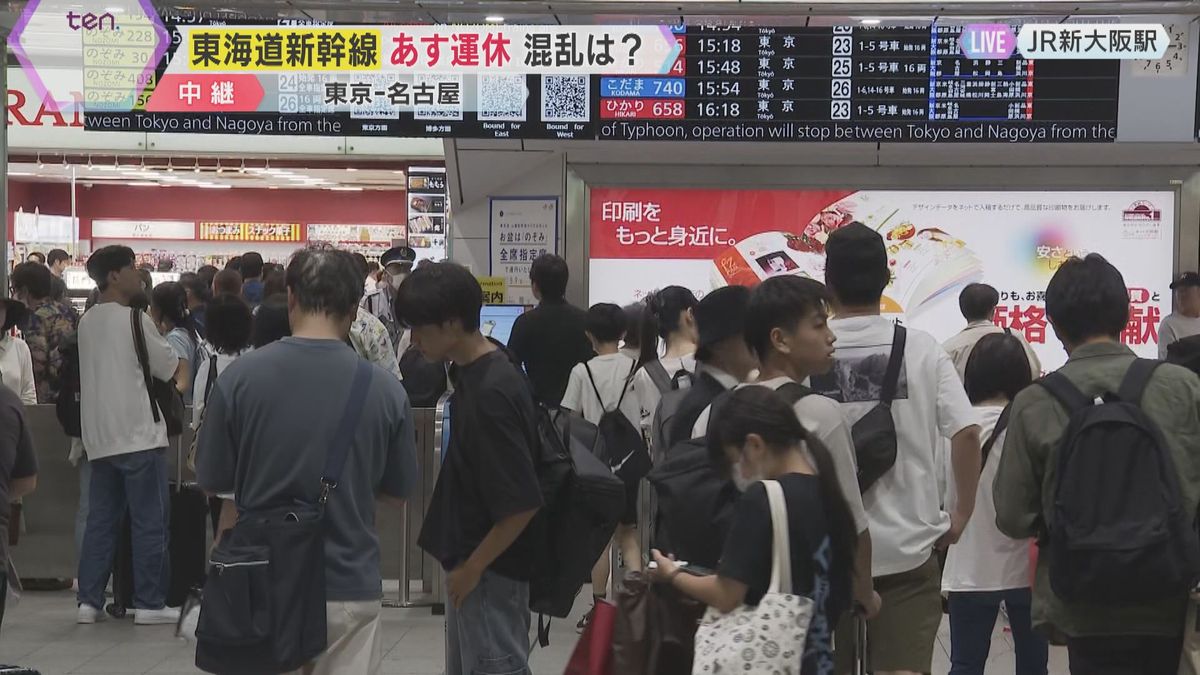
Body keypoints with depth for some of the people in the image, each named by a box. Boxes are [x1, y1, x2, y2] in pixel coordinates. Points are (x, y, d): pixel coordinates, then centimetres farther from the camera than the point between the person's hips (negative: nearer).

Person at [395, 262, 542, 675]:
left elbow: (522, 503, -26)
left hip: (489, 569, -9)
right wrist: (463, 563, 18)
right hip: (470, 557, 10)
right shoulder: (478, 373, 4)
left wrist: (472, 567, -16)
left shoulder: (490, 393, -25)